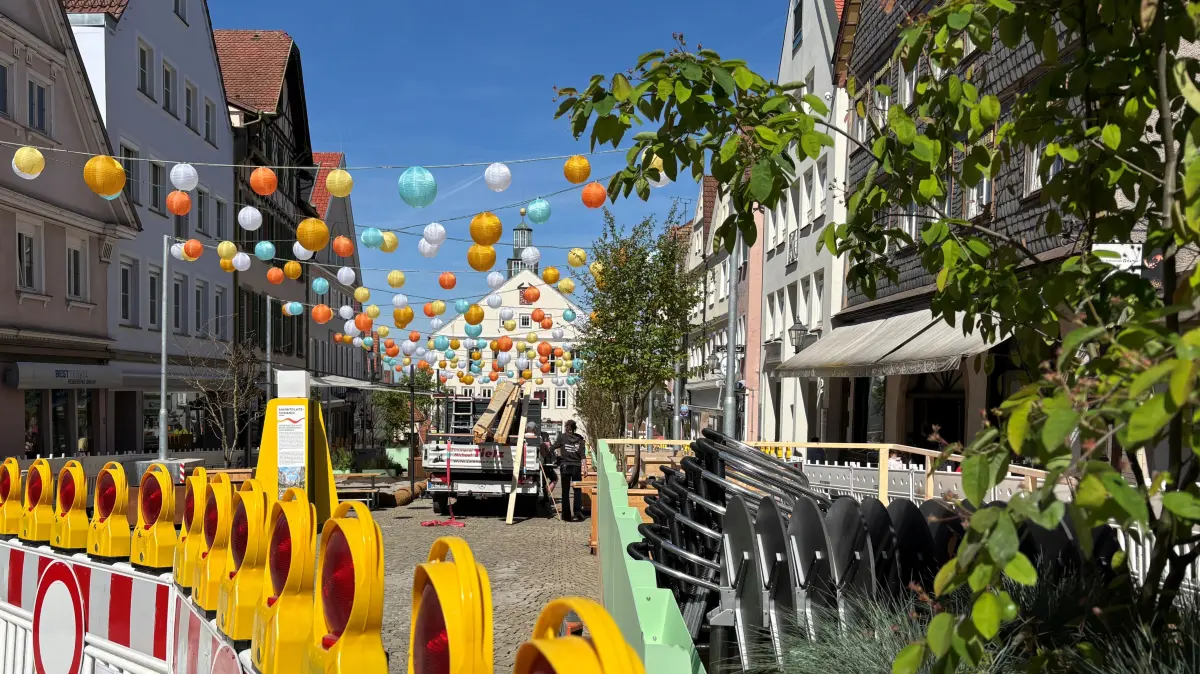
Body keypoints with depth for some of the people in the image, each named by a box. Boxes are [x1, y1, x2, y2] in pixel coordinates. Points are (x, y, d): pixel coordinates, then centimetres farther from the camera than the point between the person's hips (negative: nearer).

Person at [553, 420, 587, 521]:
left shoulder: (562, 437, -3)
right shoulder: (579, 439, 2)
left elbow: (554, 447, 3)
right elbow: (582, 455, -3)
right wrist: (584, 467, -1)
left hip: (565, 466, -1)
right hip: (576, 467, 1)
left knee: (565, 491, 6)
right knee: (577, 490, 9)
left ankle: (567, 515, 5)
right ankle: (578, 511, -2)